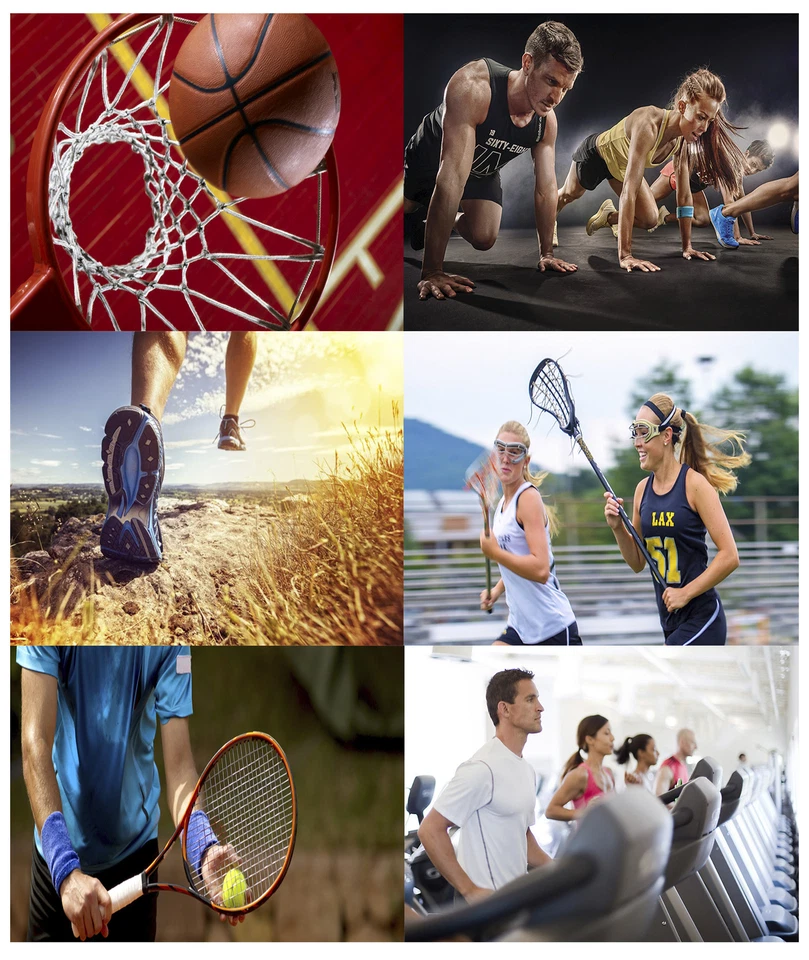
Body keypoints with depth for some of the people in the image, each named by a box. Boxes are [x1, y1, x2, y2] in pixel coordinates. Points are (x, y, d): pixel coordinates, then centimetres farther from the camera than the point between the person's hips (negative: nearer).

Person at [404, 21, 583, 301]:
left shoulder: (547, 122, -25)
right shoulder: (473, 87, -45)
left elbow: (546, 188, -10)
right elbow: (453, 176, -49)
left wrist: (547, 254, -9)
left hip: (483, 172, 4)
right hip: (427, 160, -4)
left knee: (483, 239, -11)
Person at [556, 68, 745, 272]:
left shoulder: (683, 140, -26)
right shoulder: (648, 125, -47)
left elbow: (684, 195, -16)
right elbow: (629, 189, -51)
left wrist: (687, 246, -15)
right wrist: (625, 255, -54)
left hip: (620, 164, 5)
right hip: (596, 153, -5)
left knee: (649, 220, -2)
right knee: (569, 195, 22)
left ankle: (607, 216, 28)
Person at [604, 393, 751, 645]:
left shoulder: (694, 483, -12)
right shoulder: (643, 489, 7)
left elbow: (729, 556, -15)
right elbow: (638, 563, 14)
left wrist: (686, 592, -17)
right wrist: (618, 528, -2)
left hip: (701, 620, -7)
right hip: (671, 622, 7)